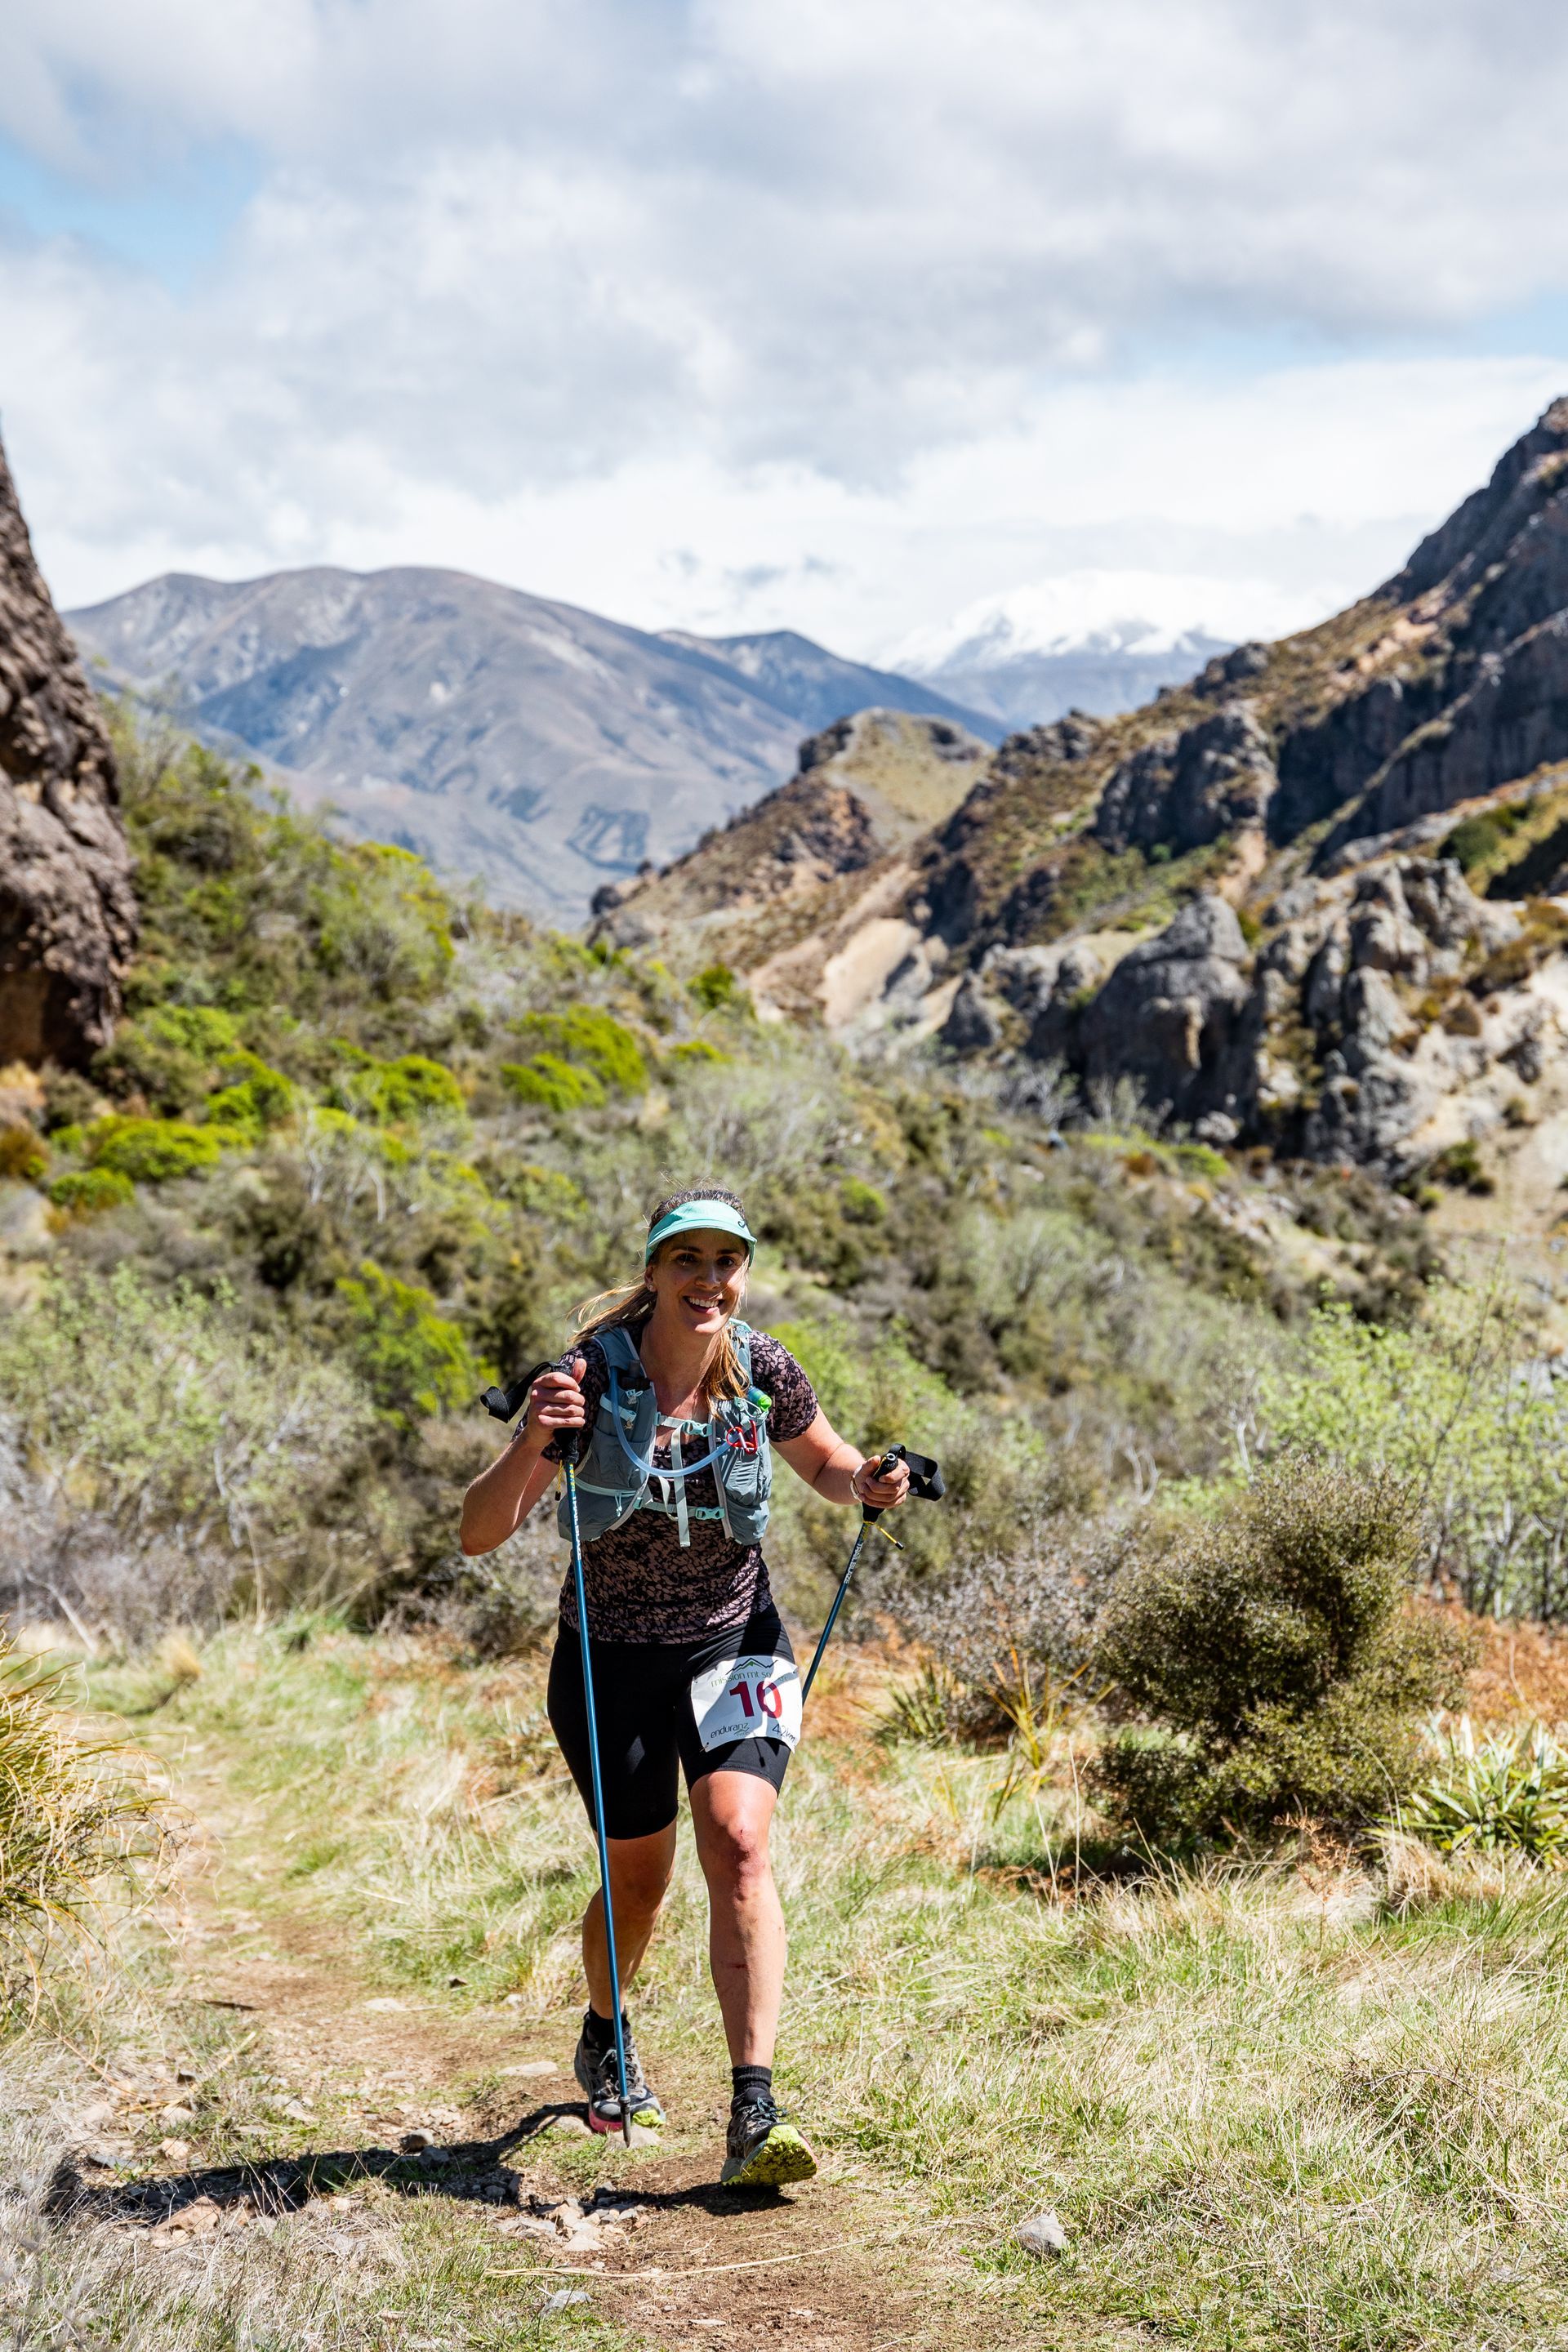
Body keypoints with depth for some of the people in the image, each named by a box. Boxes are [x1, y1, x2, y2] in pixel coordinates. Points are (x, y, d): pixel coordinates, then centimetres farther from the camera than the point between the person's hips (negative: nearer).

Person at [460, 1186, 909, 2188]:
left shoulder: (762, 1370, -12)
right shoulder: (595, 1375, -19)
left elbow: (823, 1461, 9)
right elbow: (480, 1535, -21)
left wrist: (866, 1482, -14)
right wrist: (533, 1443, -40)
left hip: (734, 1643, 1)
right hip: (613, 1655, -1)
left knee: (739, 1844, -20)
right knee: (640, 1877, 12)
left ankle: (754, 2111, -21)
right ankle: (606, 2039, 44)